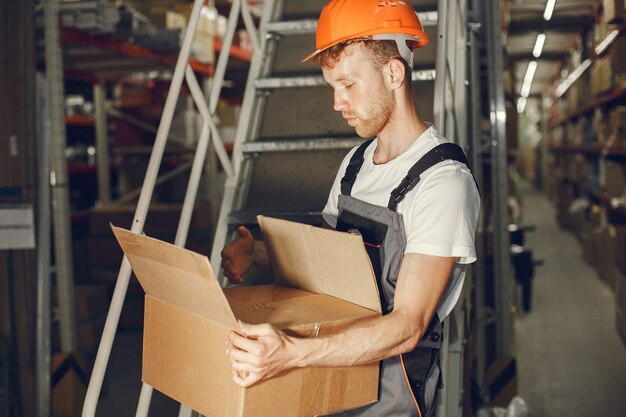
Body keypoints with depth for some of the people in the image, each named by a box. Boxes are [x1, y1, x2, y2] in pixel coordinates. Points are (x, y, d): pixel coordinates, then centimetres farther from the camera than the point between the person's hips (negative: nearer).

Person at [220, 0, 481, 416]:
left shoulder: (444, 181, -17)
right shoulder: (357, 162, 9)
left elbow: (408, 325, -23)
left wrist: (292, 352, -35)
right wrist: (259, 253, 0)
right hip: (336, 370, 6)